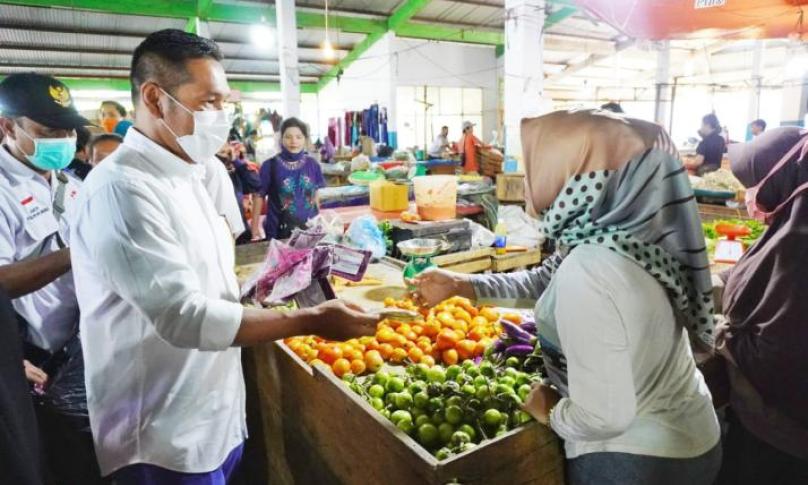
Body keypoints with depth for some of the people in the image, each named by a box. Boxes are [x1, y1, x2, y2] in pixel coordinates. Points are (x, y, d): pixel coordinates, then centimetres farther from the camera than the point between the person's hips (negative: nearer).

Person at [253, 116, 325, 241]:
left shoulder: (313, 164, 0)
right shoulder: (270, 166, -8)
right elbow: (259, 197, -1)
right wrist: (255, 230, -4)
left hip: (310, 229, 3)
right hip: (279, 232, -2)